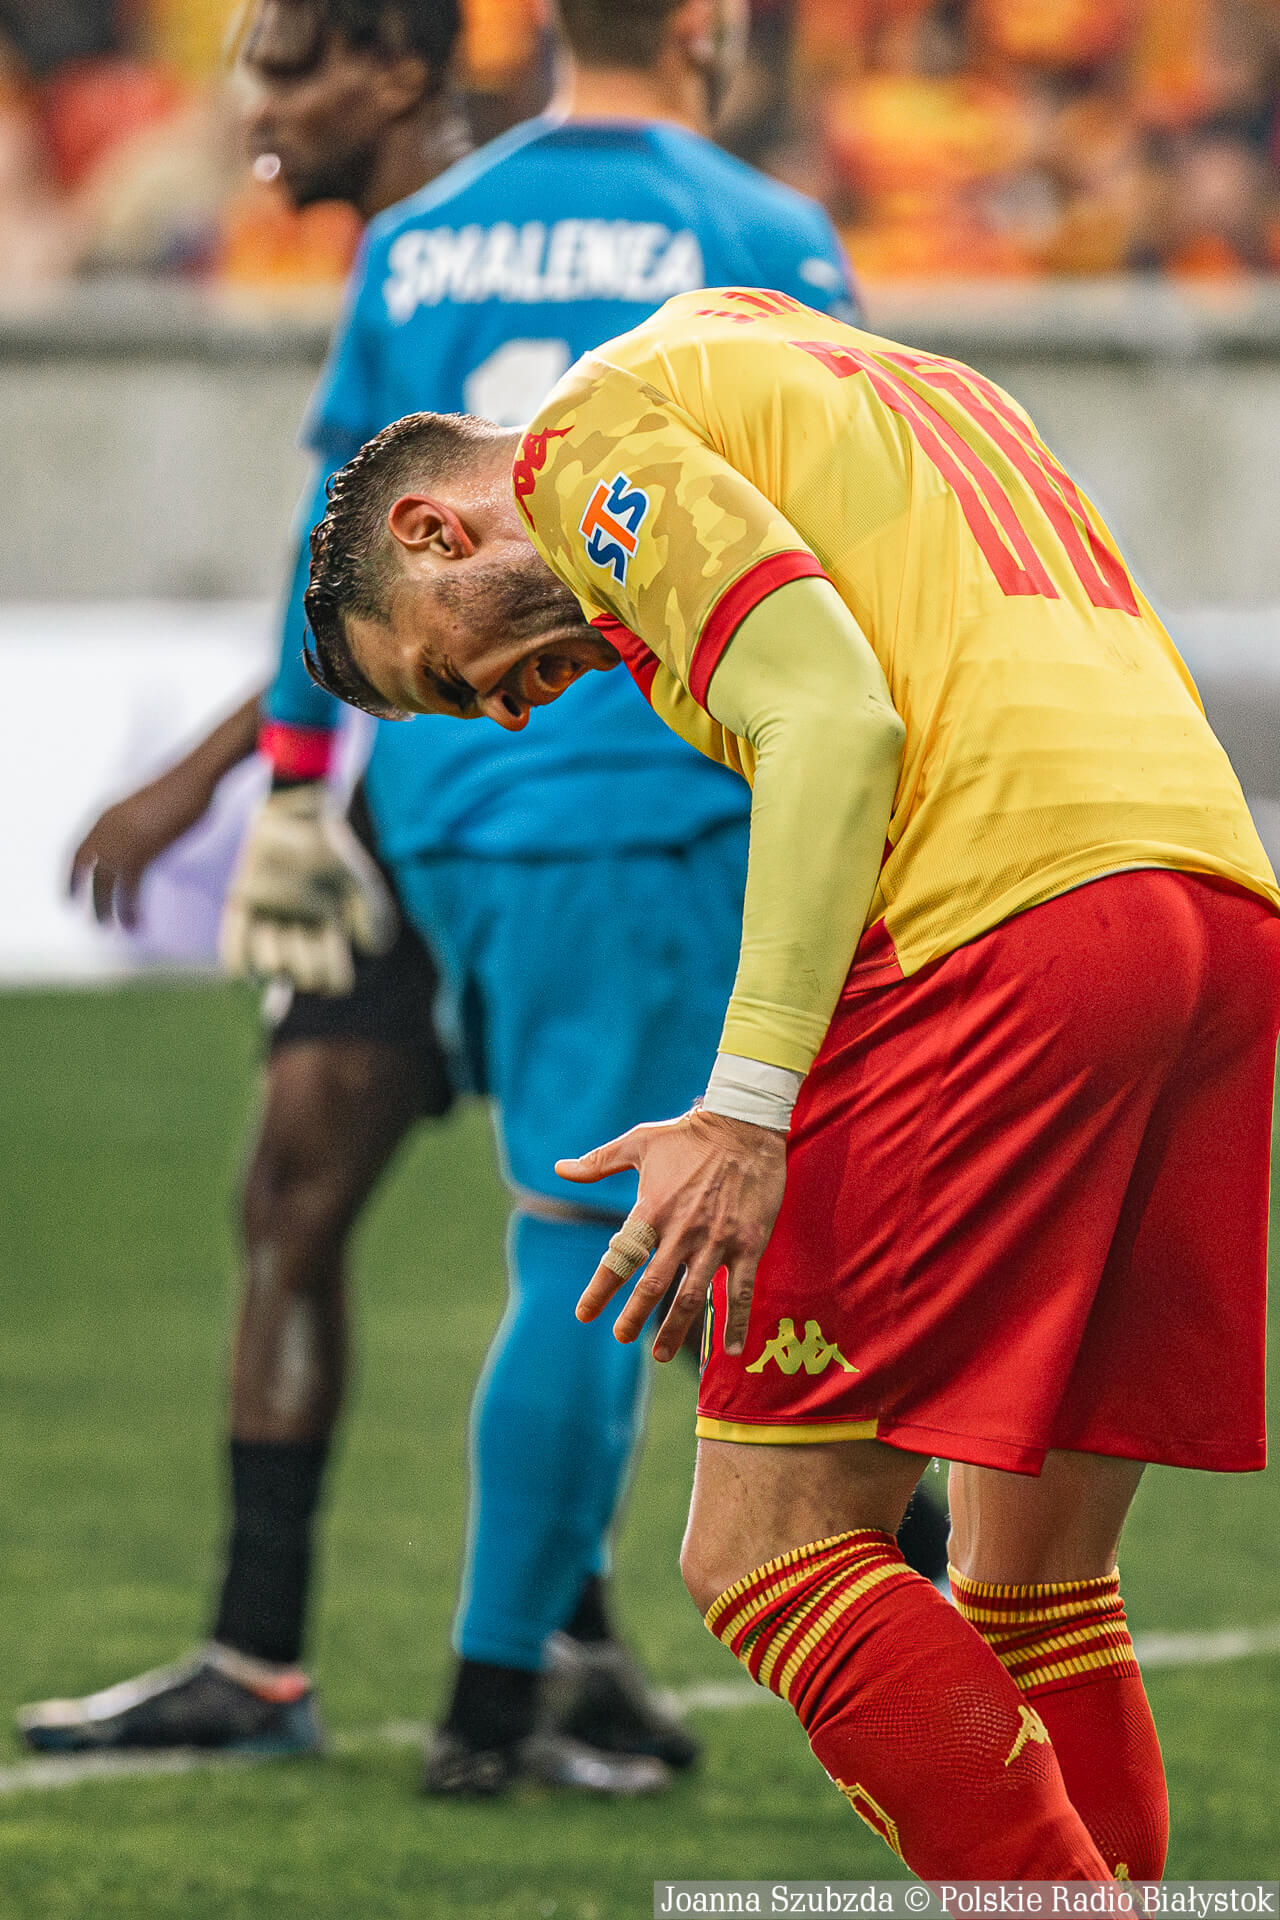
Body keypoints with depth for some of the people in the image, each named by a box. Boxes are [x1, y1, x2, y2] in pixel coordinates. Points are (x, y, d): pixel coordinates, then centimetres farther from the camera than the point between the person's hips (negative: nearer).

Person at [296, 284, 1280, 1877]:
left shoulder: (596, 436, 6)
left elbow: (836, 718, -10)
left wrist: (747, 1106, -15)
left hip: (1005, 910, -9)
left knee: (768, 1546, -6)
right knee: (1038, 1587, 12)